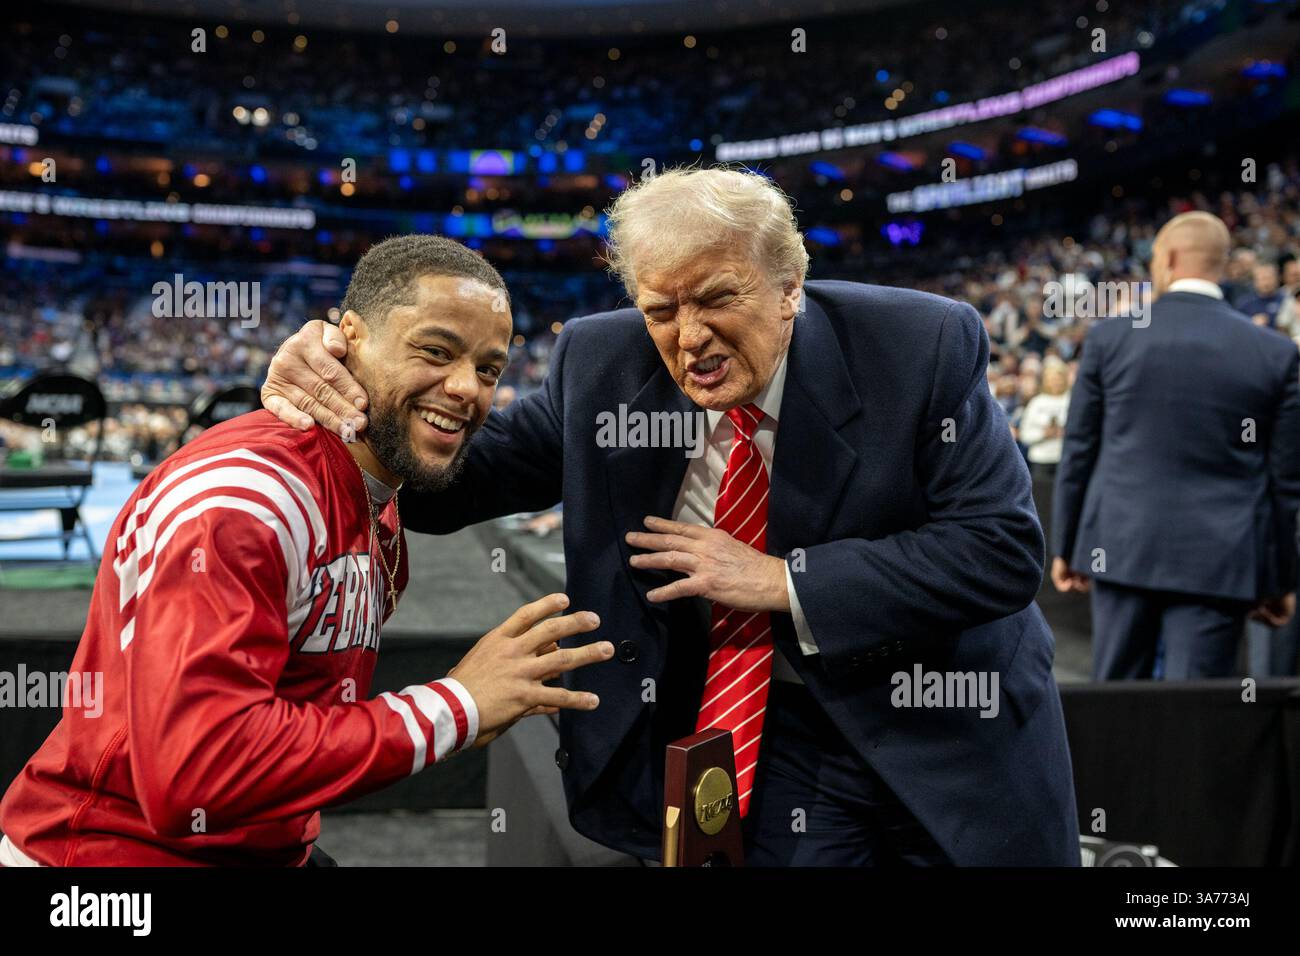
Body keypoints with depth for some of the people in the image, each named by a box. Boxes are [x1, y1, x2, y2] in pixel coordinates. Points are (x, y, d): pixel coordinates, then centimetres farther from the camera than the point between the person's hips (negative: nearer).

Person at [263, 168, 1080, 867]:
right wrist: (336, 394, -26)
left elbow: (1005, 546, -20)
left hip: (955, 731, 0)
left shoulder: (924, 347, -19)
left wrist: (787, 582, -25)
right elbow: (457, 479, -5)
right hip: (781, 741, 1)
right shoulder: (602, 367, -10)